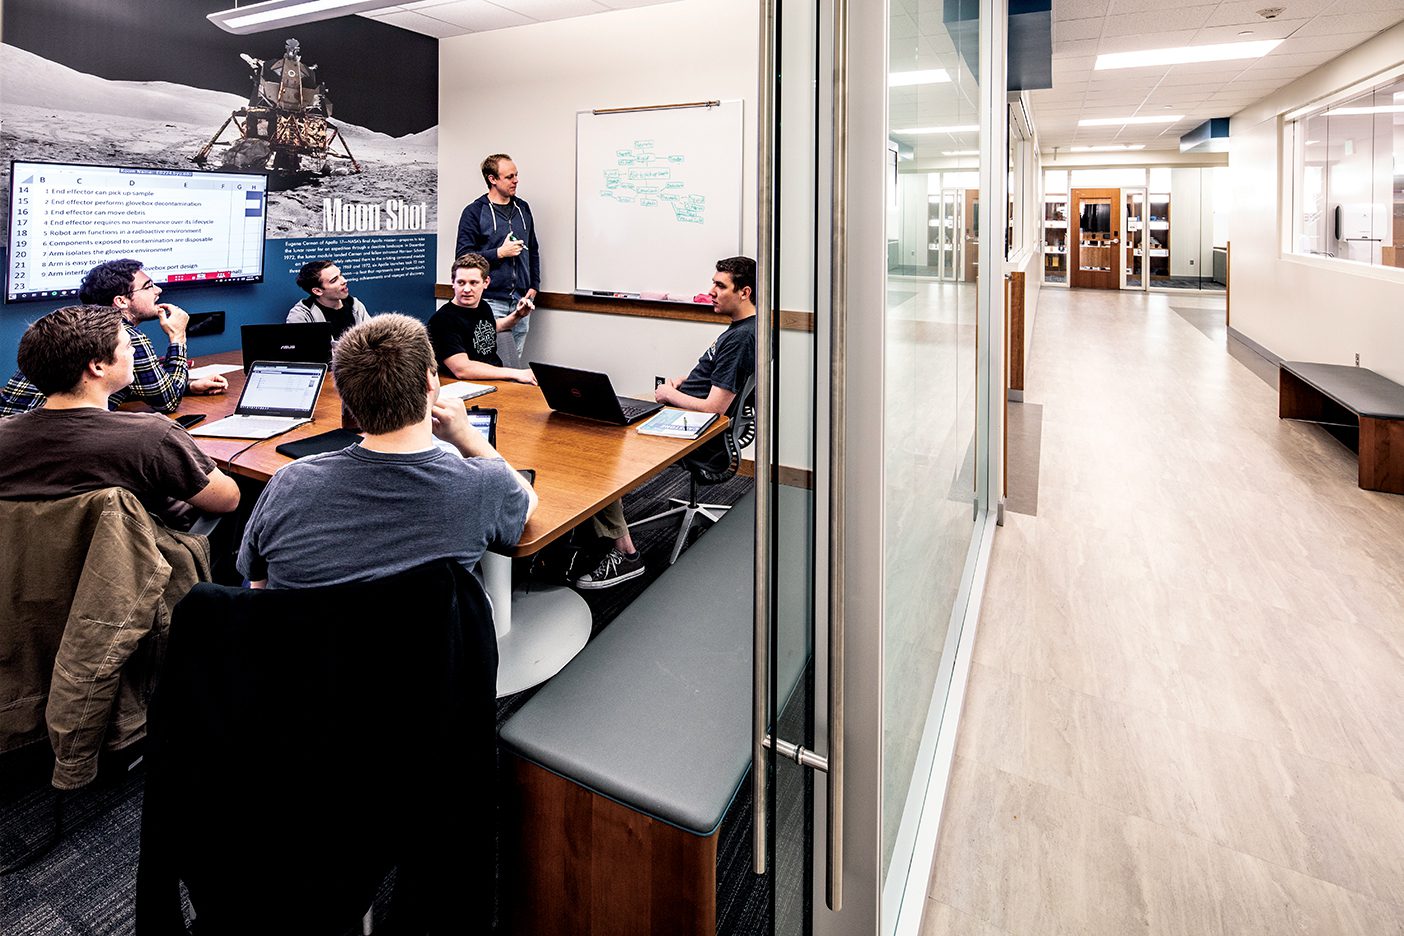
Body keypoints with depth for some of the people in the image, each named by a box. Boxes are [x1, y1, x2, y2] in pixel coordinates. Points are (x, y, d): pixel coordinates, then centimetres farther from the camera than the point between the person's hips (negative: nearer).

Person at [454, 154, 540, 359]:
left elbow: (533, 251, 20)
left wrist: (533, 288, 10)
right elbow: (462, 256, -7)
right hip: (490, 302, -5)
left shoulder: (523, 208, 14)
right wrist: (500, 253, -14)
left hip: (520, 303, 5)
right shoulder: (474, 212, -2)